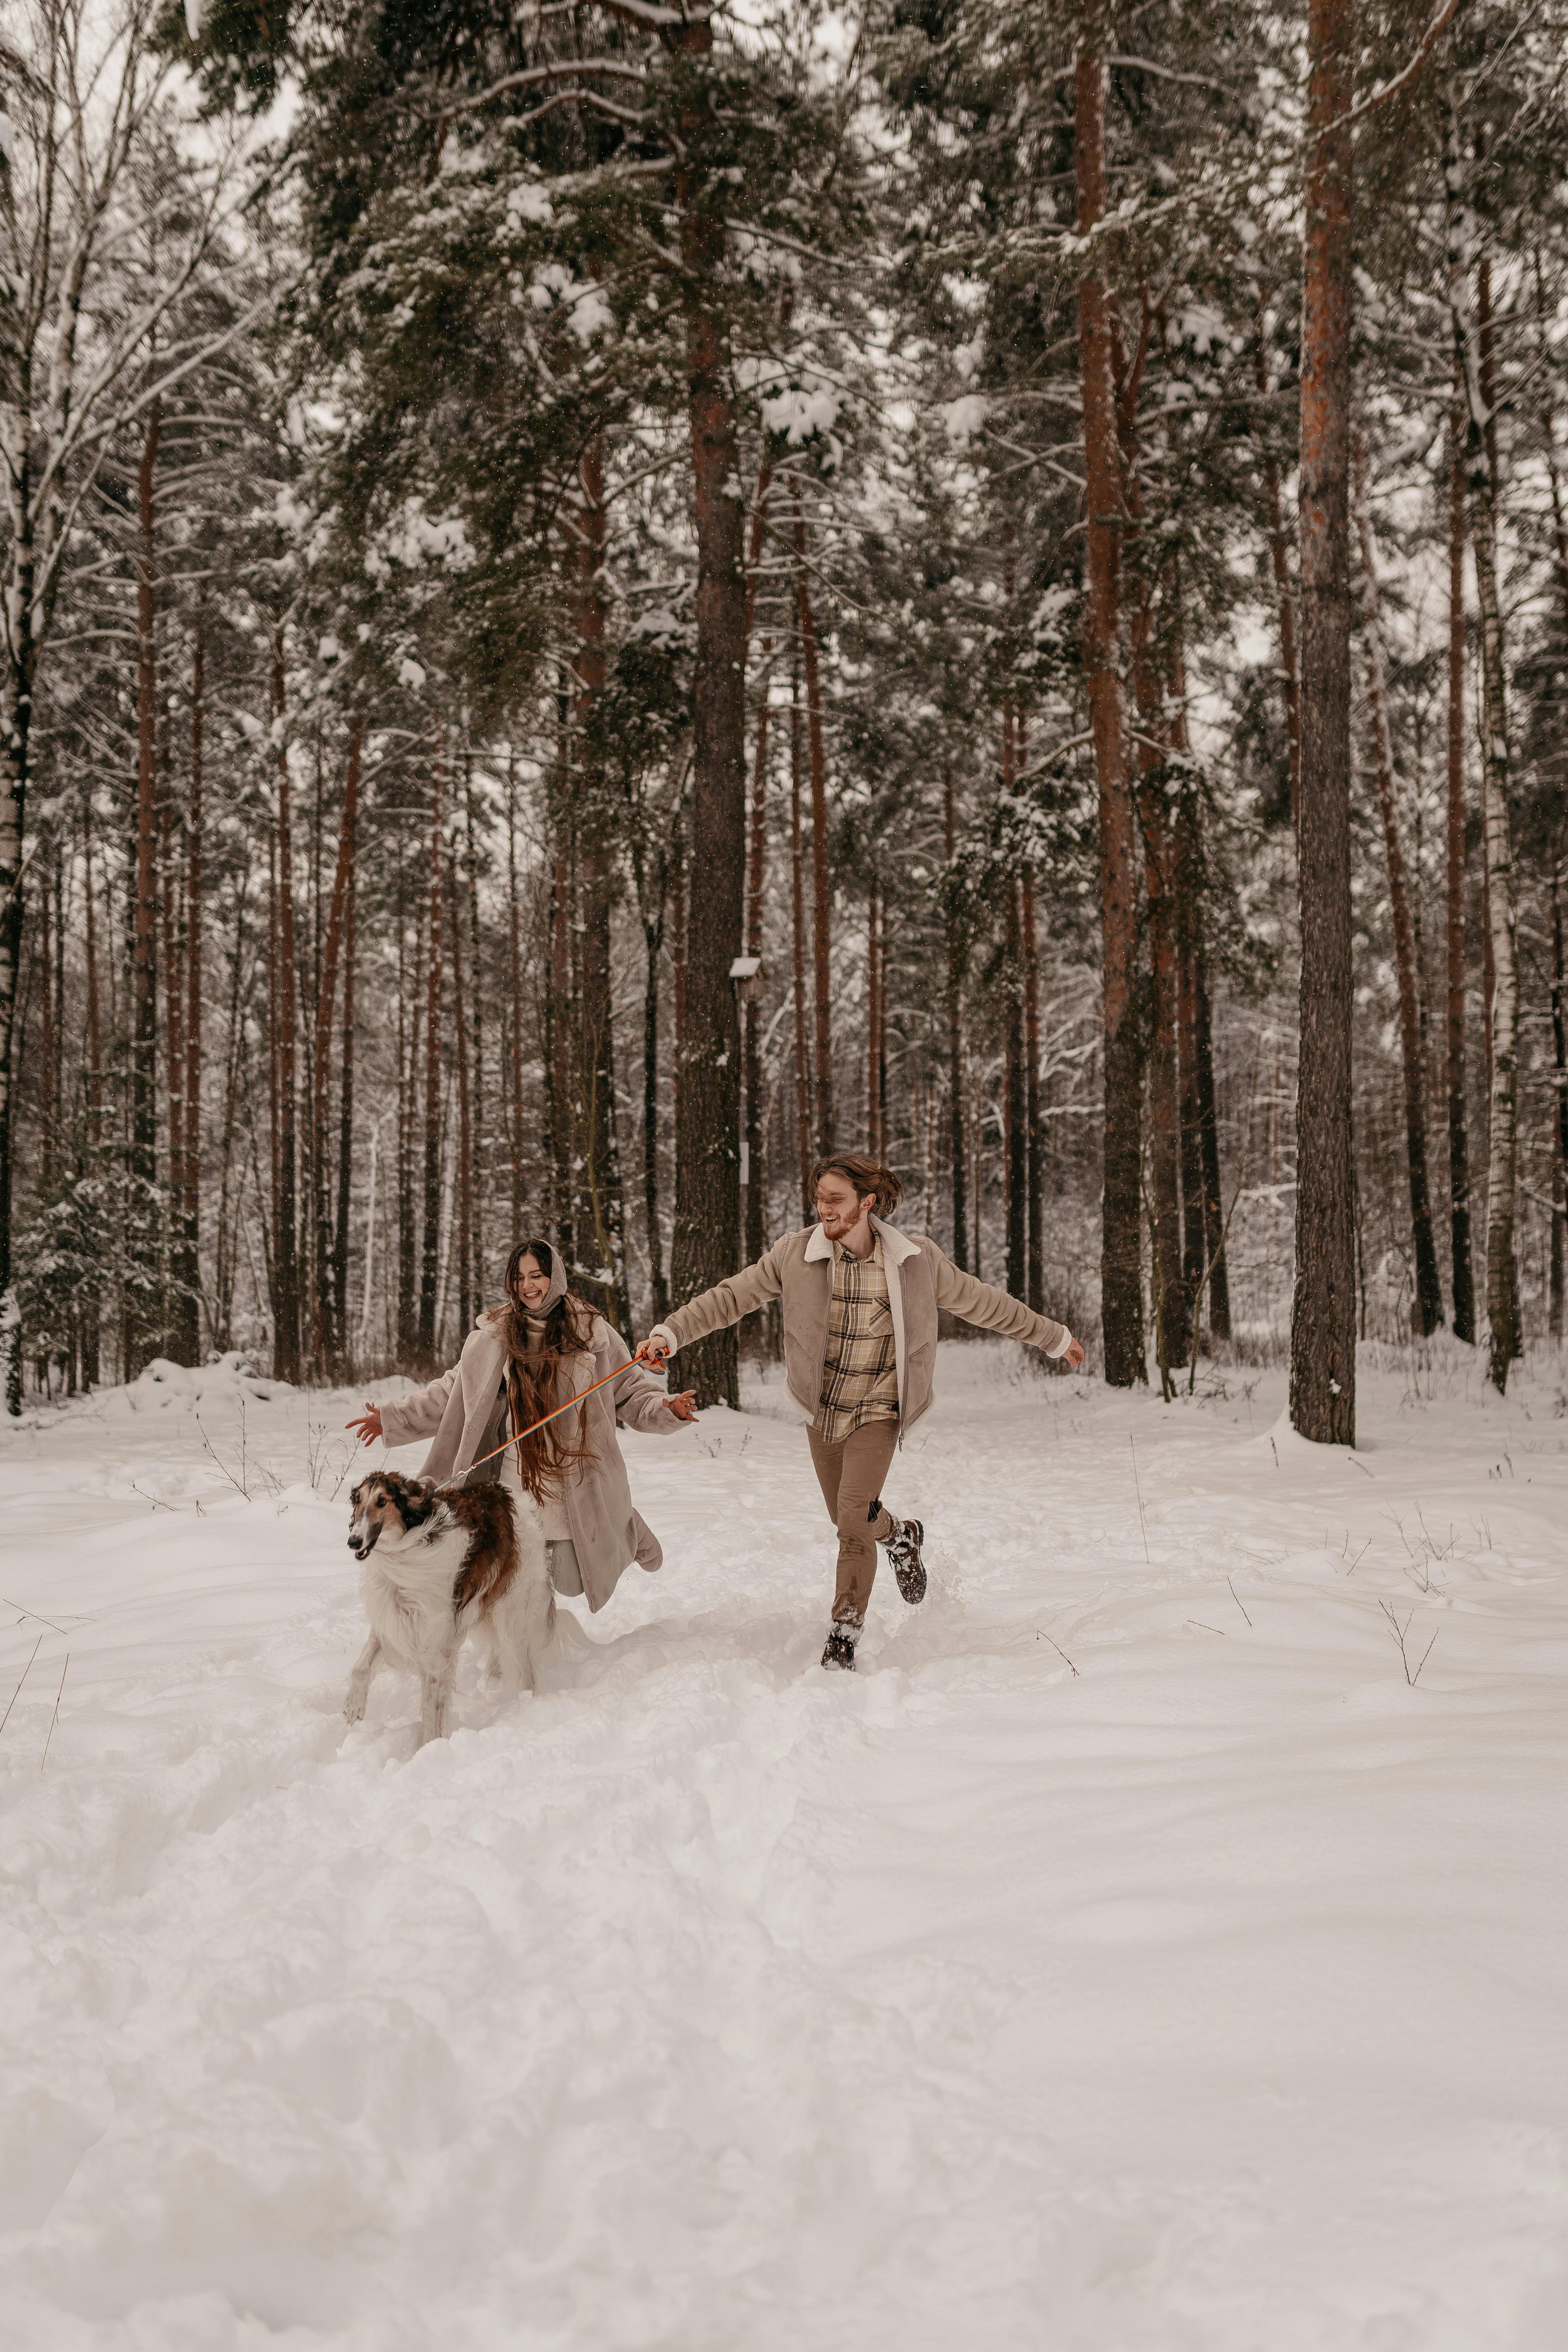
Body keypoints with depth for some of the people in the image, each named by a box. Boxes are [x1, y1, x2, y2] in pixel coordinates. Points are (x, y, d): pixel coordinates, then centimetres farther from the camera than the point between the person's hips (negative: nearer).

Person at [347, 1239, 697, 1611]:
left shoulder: (591, 1332, 0)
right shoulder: (493, 1336, 4)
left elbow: (631, 1391, 4)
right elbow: (451, 1392, 11)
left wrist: (668, 1409, -14)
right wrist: (393, 1418, 6)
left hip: (579, 1476, -2)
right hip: (520, 1480, 2)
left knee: (573, 1581, 2)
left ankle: (627, 1528, 33)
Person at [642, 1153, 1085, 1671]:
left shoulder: (917, 1262, -10)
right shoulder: (795, 1255, -10)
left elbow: (983, 1304, 2)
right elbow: (729, 1298, -6)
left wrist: (1055, 1337, 10)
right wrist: (670, 1333, -18)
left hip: (878, 1411, -3)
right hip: (823, 1409, 3)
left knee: (854, 1518, -17)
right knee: (850, 1520, 15)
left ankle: (843, 1638, -4)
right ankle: (900, 1535, 50)